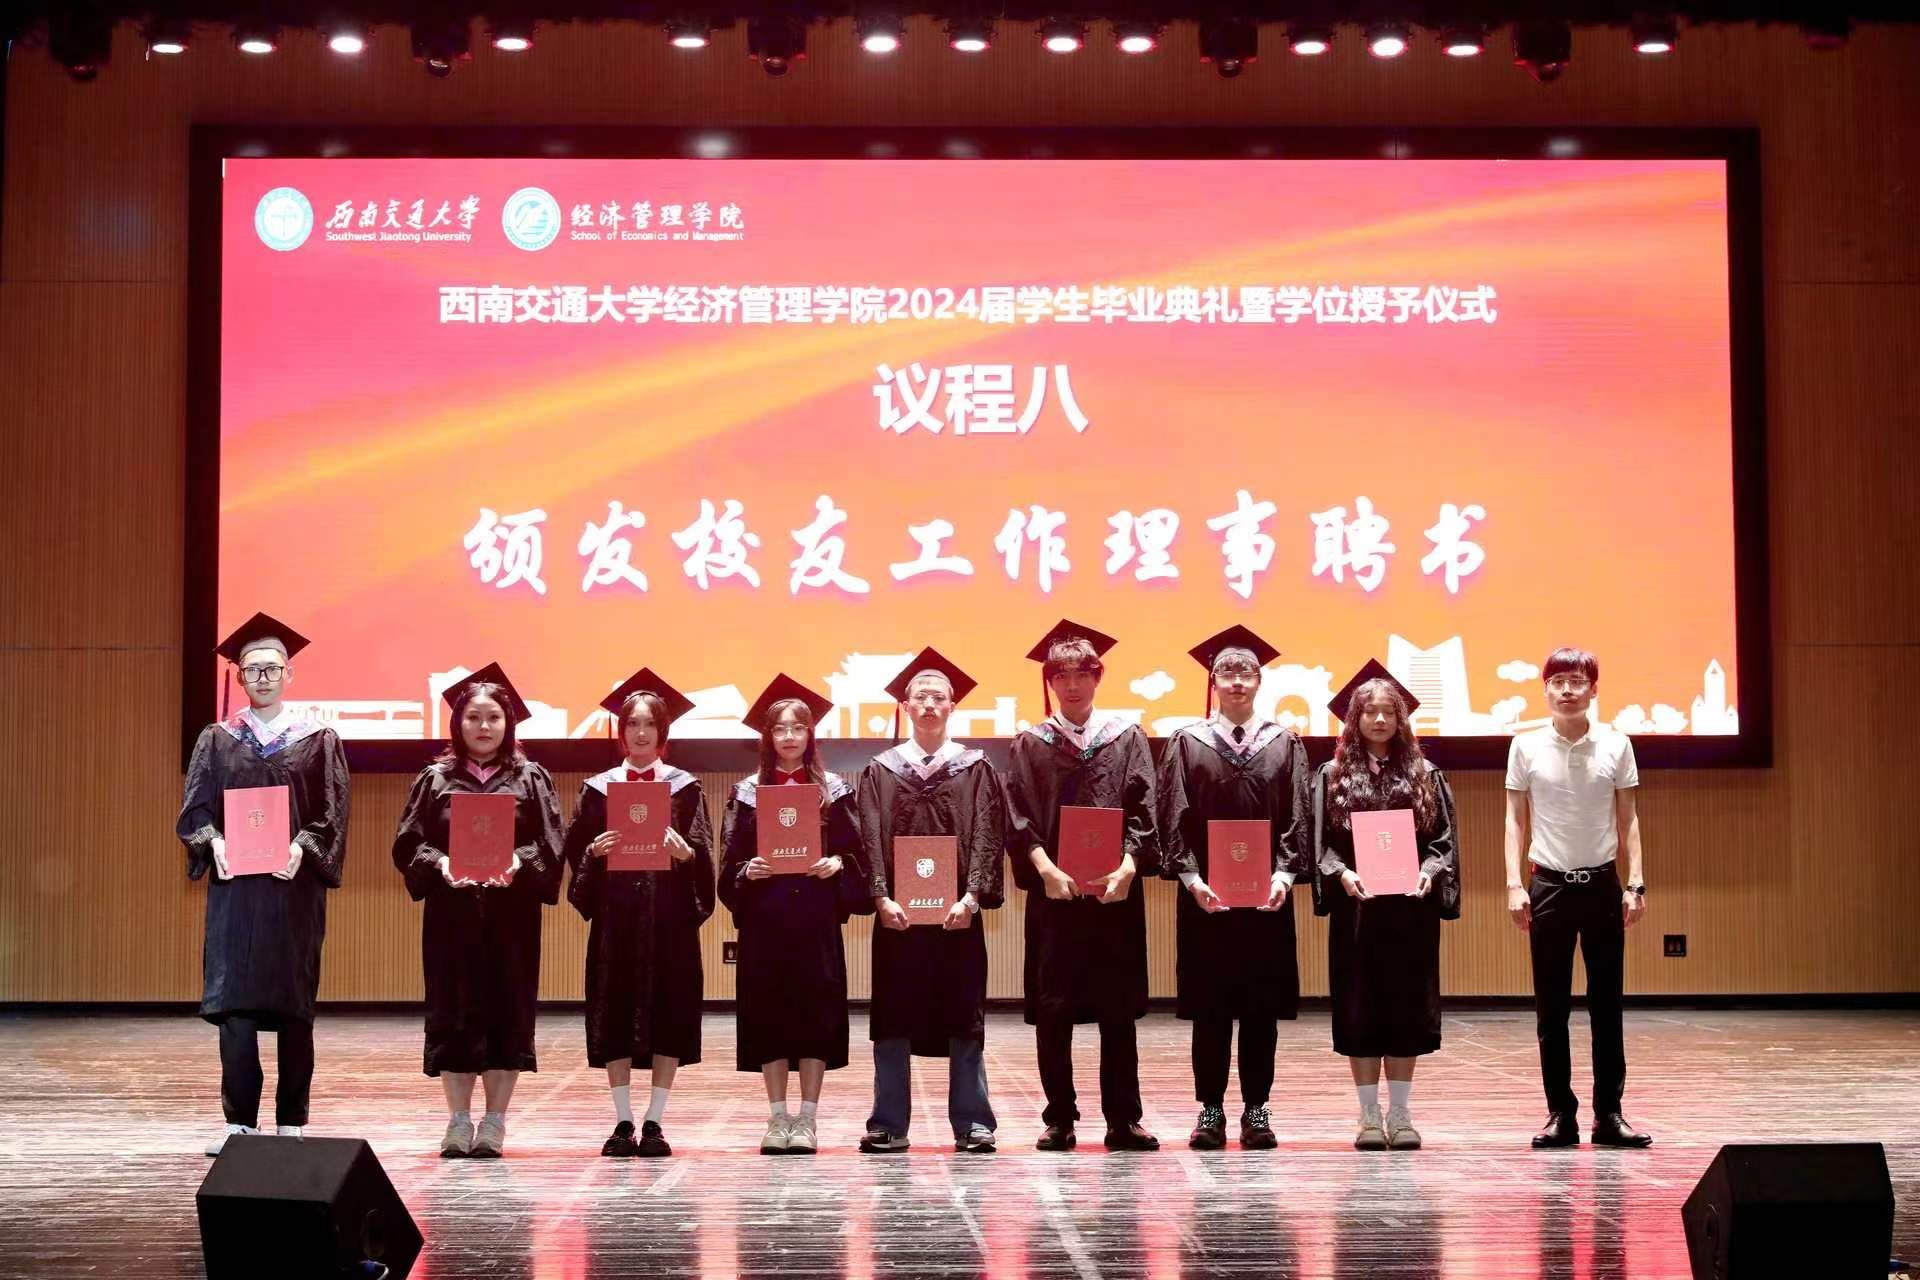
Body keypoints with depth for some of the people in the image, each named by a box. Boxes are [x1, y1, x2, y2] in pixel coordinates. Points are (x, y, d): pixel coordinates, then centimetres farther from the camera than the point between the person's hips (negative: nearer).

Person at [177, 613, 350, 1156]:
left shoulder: (318, 741, 6)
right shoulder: (217, 740, 10)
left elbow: (332, 816, 0)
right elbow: (194, 809, 4)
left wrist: (302, 848, -18)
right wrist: (215, 842, -16)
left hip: (294, 887, -1)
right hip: (234, 886, 1)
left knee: (294, 1005, 2)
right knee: (233, 1004, -5)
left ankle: (291, 1122, 9)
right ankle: (239, 1121, -1)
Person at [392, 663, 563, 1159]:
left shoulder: (530, 779, 7)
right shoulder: (436, 779, 9)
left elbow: (550, 843, 0)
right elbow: (408, 843, 4)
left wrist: (518, 861, -19)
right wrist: (439, 863, -16)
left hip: (510, 914, 0)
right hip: (451, 913, 1)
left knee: (507, 1011, -1)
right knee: (453, 1013, 0)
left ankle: (494, 1123, 7)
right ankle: (459, 1122, 7)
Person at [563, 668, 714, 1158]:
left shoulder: (685, 787, 6)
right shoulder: (598, 788, 9)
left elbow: (704, 855, 0)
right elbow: (573, 850, 7)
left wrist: (684, 852, -22)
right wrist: (595, 851, -14)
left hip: (669, 916, -1)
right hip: (615, 915, 1)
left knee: (669, 1013, -2)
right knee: (614, 1016, 0)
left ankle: (654, 1122, 5)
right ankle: (623, 1122, 7)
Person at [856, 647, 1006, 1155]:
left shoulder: (975, 768, 6)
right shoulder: (880, 771, 8)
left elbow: (986, 836, -1)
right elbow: (871, 840, 1)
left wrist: (972, 896, -14)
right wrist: (882, 898, -12)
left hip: (957, 913, -1)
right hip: (897, 914, 1)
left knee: (963, 1019, 2)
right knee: (892, 1022, 2)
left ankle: (971, 1123, 8)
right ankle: (888, 1126, 8)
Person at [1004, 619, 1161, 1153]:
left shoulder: (1126, 738, 8)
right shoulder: (1030, 745, 7)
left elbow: (1142, 811, 0)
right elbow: (1019, 819, -1)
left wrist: (1127, 866, -16)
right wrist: (1046, 868, -18)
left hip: (1116, 892, 0)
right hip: (1054, 891, 0)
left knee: (1118, 1009, 3)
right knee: (1052, 1009, 1)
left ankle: (1123, 1120, 9)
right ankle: (1059, 1119, 9)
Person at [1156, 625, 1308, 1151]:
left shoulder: (1284, 744, 8)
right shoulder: (1187, 743, 5)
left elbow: (1296, 817, 3)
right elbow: (1174, 818, -1)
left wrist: (1283, 874, -11)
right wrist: (1191, 879, -13)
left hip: (1268, 896, 1)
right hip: (1206, 897, -1)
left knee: (1262, 1008, 3)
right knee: (1209, 1008, 2)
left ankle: (1256, 1109, 10)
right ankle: (1210, 1110, 8)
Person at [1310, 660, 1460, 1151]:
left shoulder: (1424, 775, 8)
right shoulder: (1333, 775, 5)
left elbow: (1444, 837, 5)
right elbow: (1320, 841, 1)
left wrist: (1429, 871, -14)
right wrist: (1341, 874, -16)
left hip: (1411, 907, 1)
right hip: (1355, 906, -1)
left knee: (1407, 1006, 2)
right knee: (1359, 1008, 0)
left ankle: (1400, 1114, 8)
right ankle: (1369, 1115, 7)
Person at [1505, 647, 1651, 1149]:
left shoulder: (1615, 745, 1)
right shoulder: (1526, 746, 0)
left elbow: (1627, 820, 5)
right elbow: (1516, 820, 4)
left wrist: (1635, 882, -1)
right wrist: (1514, 884, -4)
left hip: (1602, 882, 1)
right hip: (1550, 883, 0)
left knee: (1606, 1003, 4)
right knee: (1551, 1007, 2)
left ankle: (1609, 1113, 10)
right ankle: (1560, 1114, 9)